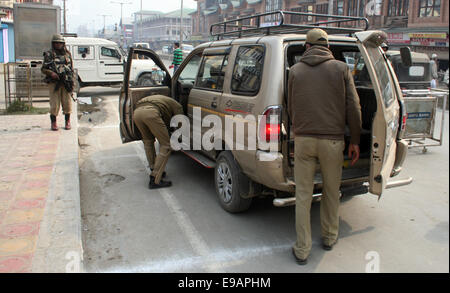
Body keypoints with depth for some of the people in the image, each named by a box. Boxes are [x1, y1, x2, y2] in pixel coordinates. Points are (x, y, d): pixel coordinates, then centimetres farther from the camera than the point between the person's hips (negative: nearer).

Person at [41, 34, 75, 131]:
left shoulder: (67, 54, 13)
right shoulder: (49, 55, 5)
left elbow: (72, 68, 16)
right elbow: (43, 69, 6)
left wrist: (71, 81, 6)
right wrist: (51, 73, -14)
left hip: (66, 83, 2)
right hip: (54, 83, -2)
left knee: (67, 103, 3)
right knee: (54, 104, -2)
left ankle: (68, 122, 17)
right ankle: (53, 123, 11)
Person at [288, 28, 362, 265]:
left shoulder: (295, 70, 6)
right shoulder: (341, 68, 2)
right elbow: (353, 107, 0)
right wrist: (355, 141, 8)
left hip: (303, 140, 1)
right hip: (332, 140, 0)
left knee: (303, 195, 7)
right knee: (331, 192, 17)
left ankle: (302, 250, 13)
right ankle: (329, 237, 35)